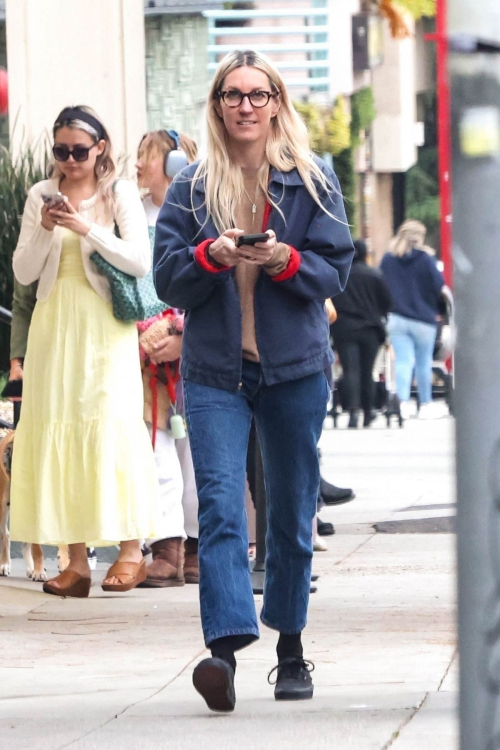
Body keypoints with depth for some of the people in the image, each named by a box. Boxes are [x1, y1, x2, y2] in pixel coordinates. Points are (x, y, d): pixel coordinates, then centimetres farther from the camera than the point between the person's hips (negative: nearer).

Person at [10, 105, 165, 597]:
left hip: (104, 327, -3)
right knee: (58, 431, -3)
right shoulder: (41, 196, 9)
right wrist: (45, 230, -10)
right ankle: (76, 560, -3)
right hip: (54, 327, 3)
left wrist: (87, 229, -17)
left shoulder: (120, 194, 2)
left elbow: (139, 261, -8)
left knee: (111, 426, -9)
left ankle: (130, 549, -5)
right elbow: (23, 272, 7)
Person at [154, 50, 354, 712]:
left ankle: (291, 647, 24)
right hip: (214, 370, 0)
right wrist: (209, 257, -16)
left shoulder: (312, 180, 5)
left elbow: (337, 268, 2)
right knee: (220, 506, -16)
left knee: (292, 513, 9)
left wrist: (286, 260, -17)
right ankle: (225, 647, -27)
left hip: (295, 366, 1)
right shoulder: (191, 186, 6)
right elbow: (167, 278, 3)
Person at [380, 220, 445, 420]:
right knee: (424, 364, 9)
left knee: (403, 362, -1)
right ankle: (426, 405, 19)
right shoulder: (425, 259, -9)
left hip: (396, 319, 2)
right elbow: (439, 287, -7)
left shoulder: (388, 259, 2)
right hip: (423, 318, -2)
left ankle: (403, 402, -18)